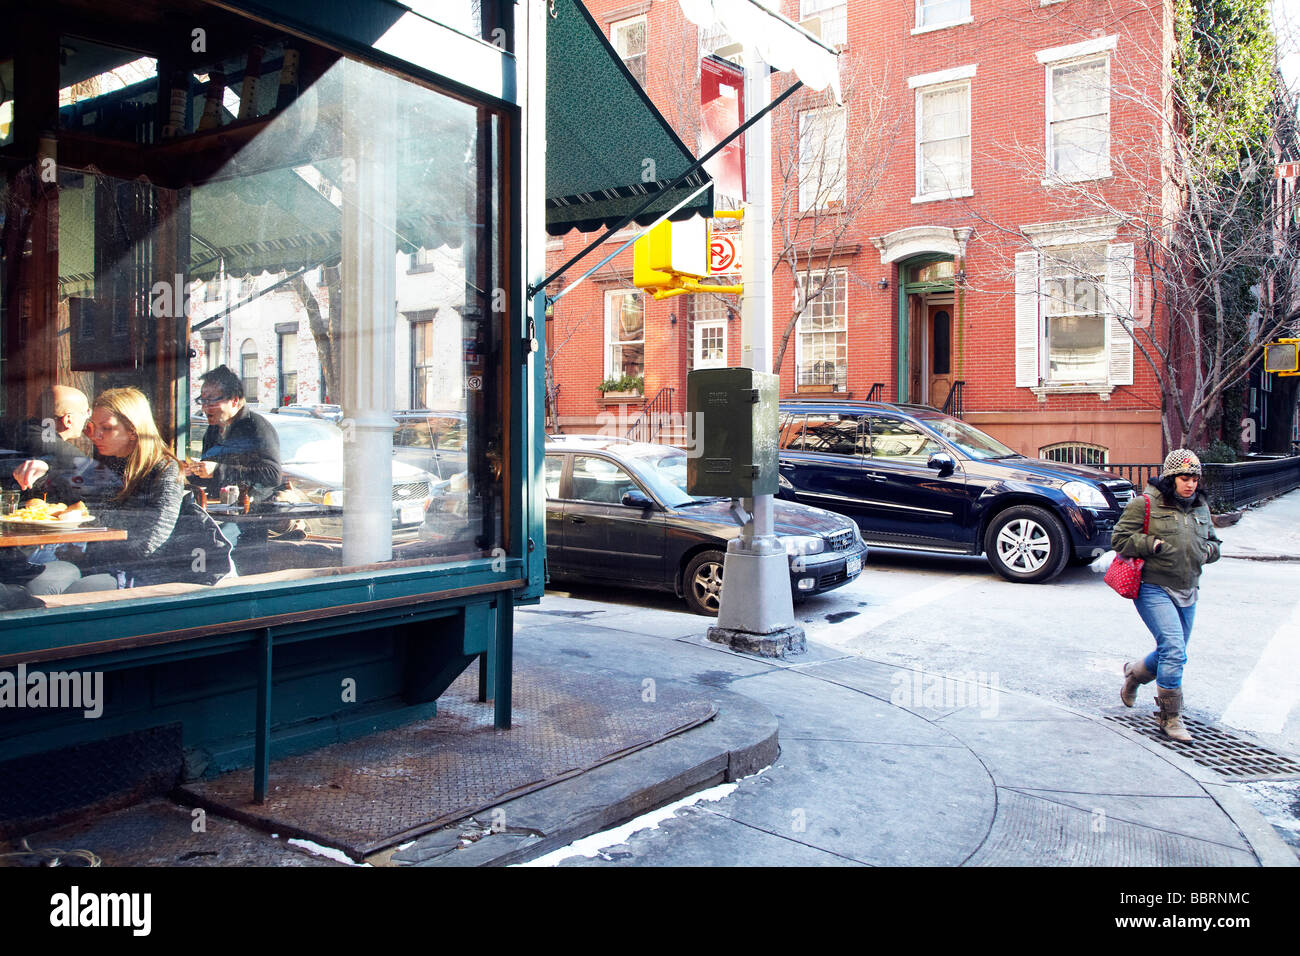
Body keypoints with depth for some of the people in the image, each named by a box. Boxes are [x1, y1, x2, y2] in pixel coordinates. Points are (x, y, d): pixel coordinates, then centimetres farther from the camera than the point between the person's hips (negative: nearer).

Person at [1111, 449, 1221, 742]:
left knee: (1173, 653, 15)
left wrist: (1208, 550, 2)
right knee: (1174, 650, -17)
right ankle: (1170, 717, -5)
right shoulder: (1145, 503, -8)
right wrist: (1154, 544, -18)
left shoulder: (1200, 507, 12)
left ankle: (1135, 672, 45)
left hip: (1187, 592, 7)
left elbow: (1213, 540, 25)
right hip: (1154, 589, -7)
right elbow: (1119, 539, -9)